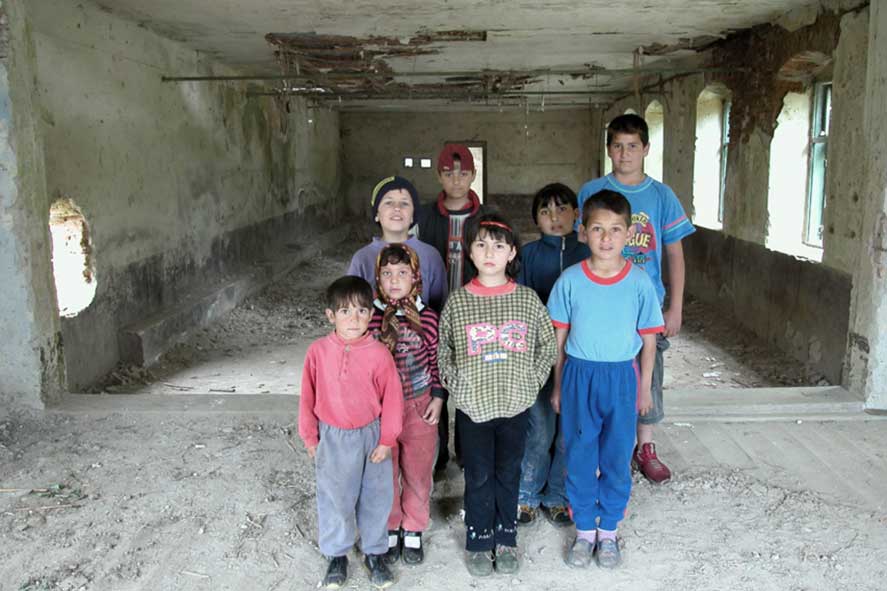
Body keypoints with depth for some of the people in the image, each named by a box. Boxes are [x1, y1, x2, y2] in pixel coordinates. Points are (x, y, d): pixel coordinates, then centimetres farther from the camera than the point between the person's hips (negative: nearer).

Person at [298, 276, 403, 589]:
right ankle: (336, 554, 34)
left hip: (371, 435, 0)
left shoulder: (379, 354, -16)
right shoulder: (318, 351, -11)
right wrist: (309, 436, 4)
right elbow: (308, 396, -1)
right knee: (334, 498, 14)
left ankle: (374, 552, 35)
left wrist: (387, 439, -5)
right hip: (332, 437, 1)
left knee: (376, 497, 14)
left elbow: (392, 398, -8)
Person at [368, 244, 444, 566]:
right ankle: (389, 530, 33)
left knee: (418, 473, 12)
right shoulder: (370, 317, -7)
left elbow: (436, 360, 3)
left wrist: (437, 398, 0)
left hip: (419, 406, 0)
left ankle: (413, 531, 32)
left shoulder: (427, 316, -5)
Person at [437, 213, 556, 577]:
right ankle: (479, 541, 28)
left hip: (515, 405, 1)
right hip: (472, 407, -1)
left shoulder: (527, 299, -3)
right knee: (478, 476, 9)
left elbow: (547, 345, 6)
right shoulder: (457, 302, -5)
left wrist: (532, 380, -1)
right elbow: (442, 351, 4)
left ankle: (506, 539, 32)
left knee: (508, 474, 13)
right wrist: (456, 385, -5)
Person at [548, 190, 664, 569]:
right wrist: (558, 385, 5)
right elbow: (559, 337, 1)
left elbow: (648, 339, 1)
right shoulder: (570, 280, -7)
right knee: (580, 457, 10)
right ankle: (585, 530, 28)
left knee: (617, 457, 11)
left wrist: (644, 388, 5)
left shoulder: (639, 283, -7)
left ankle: (609, 531, 30)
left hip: (621, 377, 0)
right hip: (579, 375, 0)